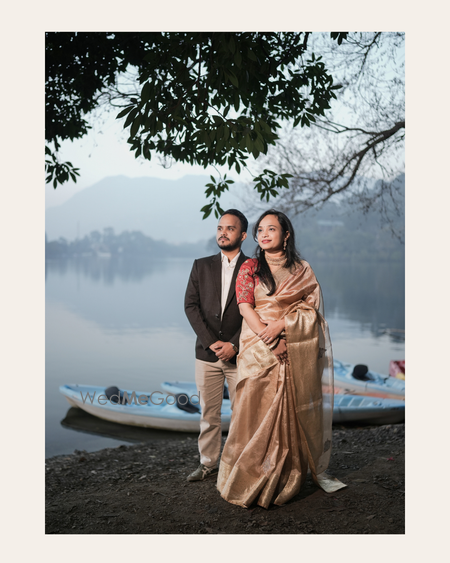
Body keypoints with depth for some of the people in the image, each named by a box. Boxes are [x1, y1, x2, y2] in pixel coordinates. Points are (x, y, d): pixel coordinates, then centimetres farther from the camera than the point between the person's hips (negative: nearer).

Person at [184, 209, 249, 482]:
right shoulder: (201, 266, 9)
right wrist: (211, 342, -9)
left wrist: (234, 345, -13)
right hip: (207, 353, 2)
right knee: (208, 413, 8)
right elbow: (191, 306, 1)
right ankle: (208, 463, 21)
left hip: (239, 354, -2)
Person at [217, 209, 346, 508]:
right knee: (256, 411, -5)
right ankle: (248, 483, 5)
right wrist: (270, 340, -14)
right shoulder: (250, 268, 6)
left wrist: (281, 324, -14)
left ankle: (285, 480, 14)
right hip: (259, 350, -1)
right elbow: (246, 308, -3)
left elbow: (312, 309, 1)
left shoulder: (302, 270, 9)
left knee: (289, 412, 1)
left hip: (294, 353, 1)